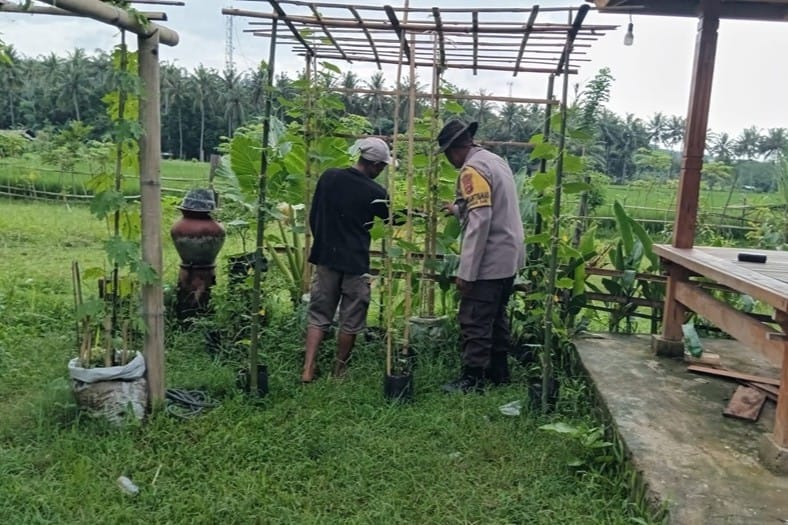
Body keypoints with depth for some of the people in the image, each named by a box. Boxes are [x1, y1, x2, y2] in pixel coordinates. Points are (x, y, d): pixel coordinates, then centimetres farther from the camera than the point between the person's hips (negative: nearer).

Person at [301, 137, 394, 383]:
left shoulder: (329, 177, 1)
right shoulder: (375, 193, -9)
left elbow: (313, 216, 7)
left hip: (326, 259, 4)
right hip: (356, 263, -3)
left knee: (318, 315, 11)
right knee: (350, 320, 11)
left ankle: (308, 369, 2)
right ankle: (339, 371, 22)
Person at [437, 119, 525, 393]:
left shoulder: (472, 170, -16)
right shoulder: (496, 160, 13)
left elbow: (480, 223, -23)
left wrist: (466, 272, -22)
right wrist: (458, 210, 29)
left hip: (490, 261, -10)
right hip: (509, 257, 10)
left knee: (474, 322, -1)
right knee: (496, 317, 19)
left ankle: (472, 379, 7)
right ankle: (498, 372, 29)